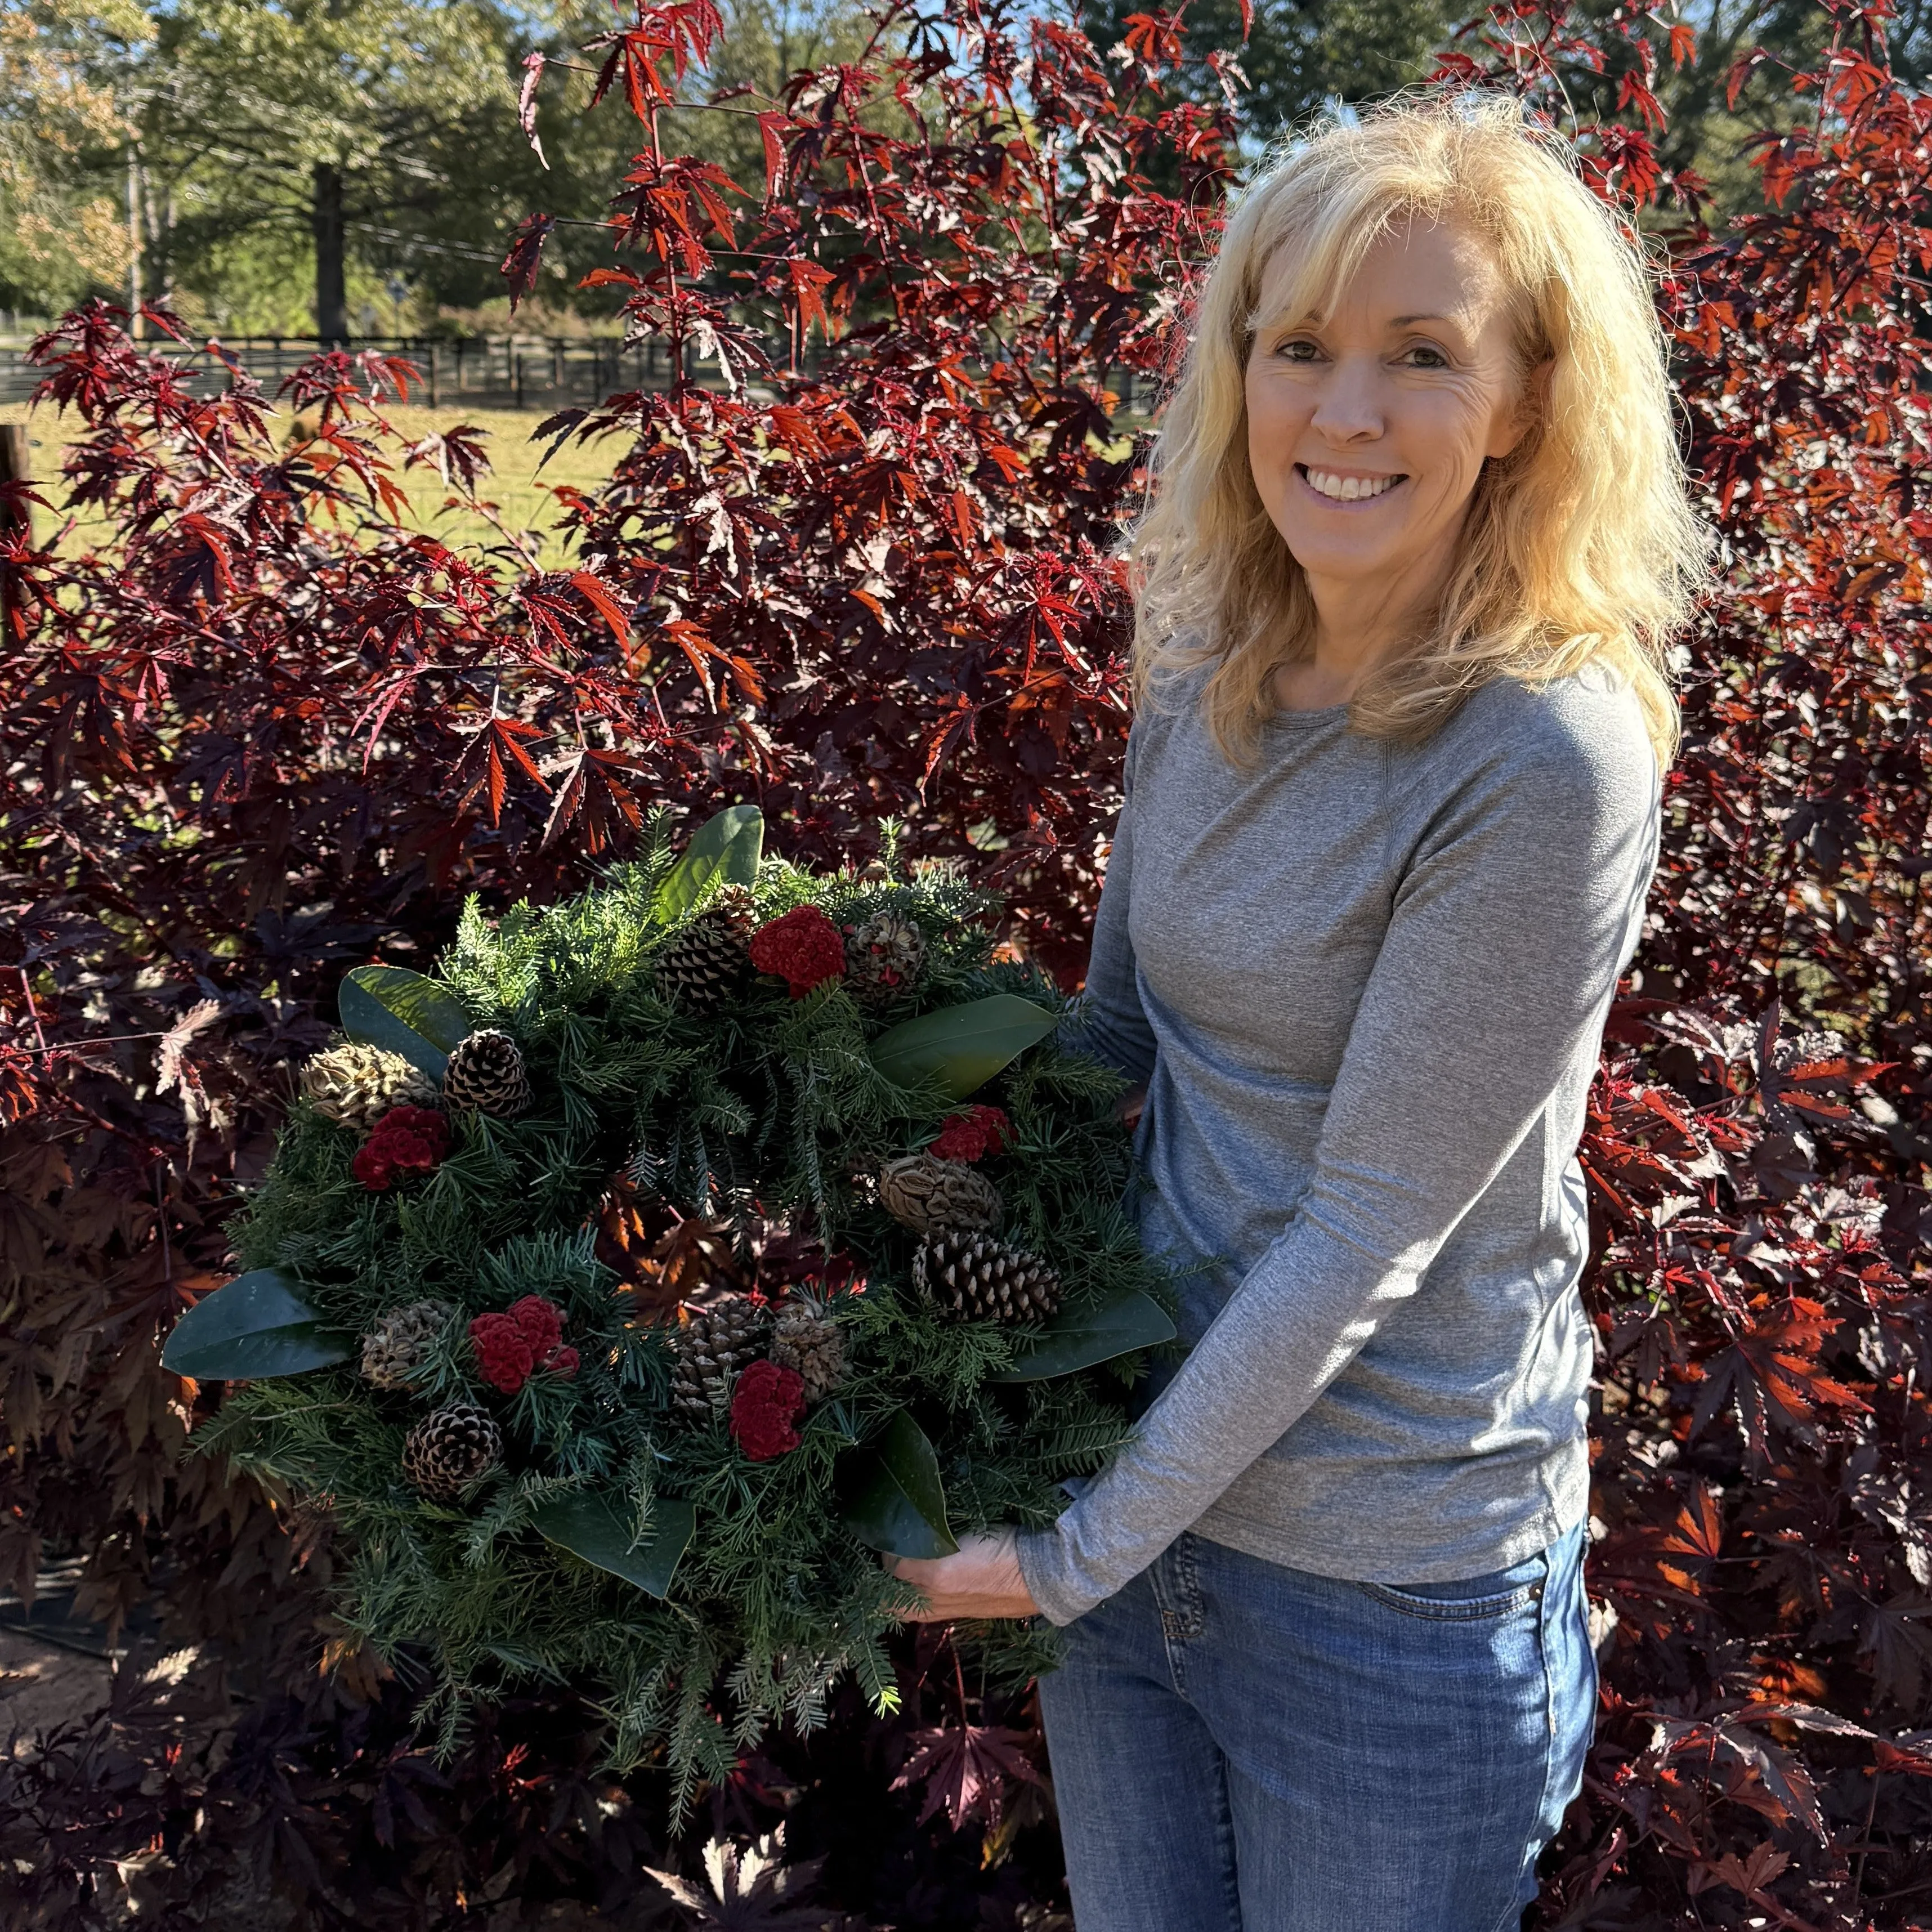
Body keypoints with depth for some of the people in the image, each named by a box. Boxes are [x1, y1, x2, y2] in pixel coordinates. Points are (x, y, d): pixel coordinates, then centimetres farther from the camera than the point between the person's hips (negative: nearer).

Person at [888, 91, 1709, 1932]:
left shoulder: (1542, 764, -22)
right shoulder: (1211, 671, -1)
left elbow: (1367, 1232, -21)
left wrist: (1077, 1554, -16)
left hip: (1391, 1583, -6)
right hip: (1139, 1471, 6)